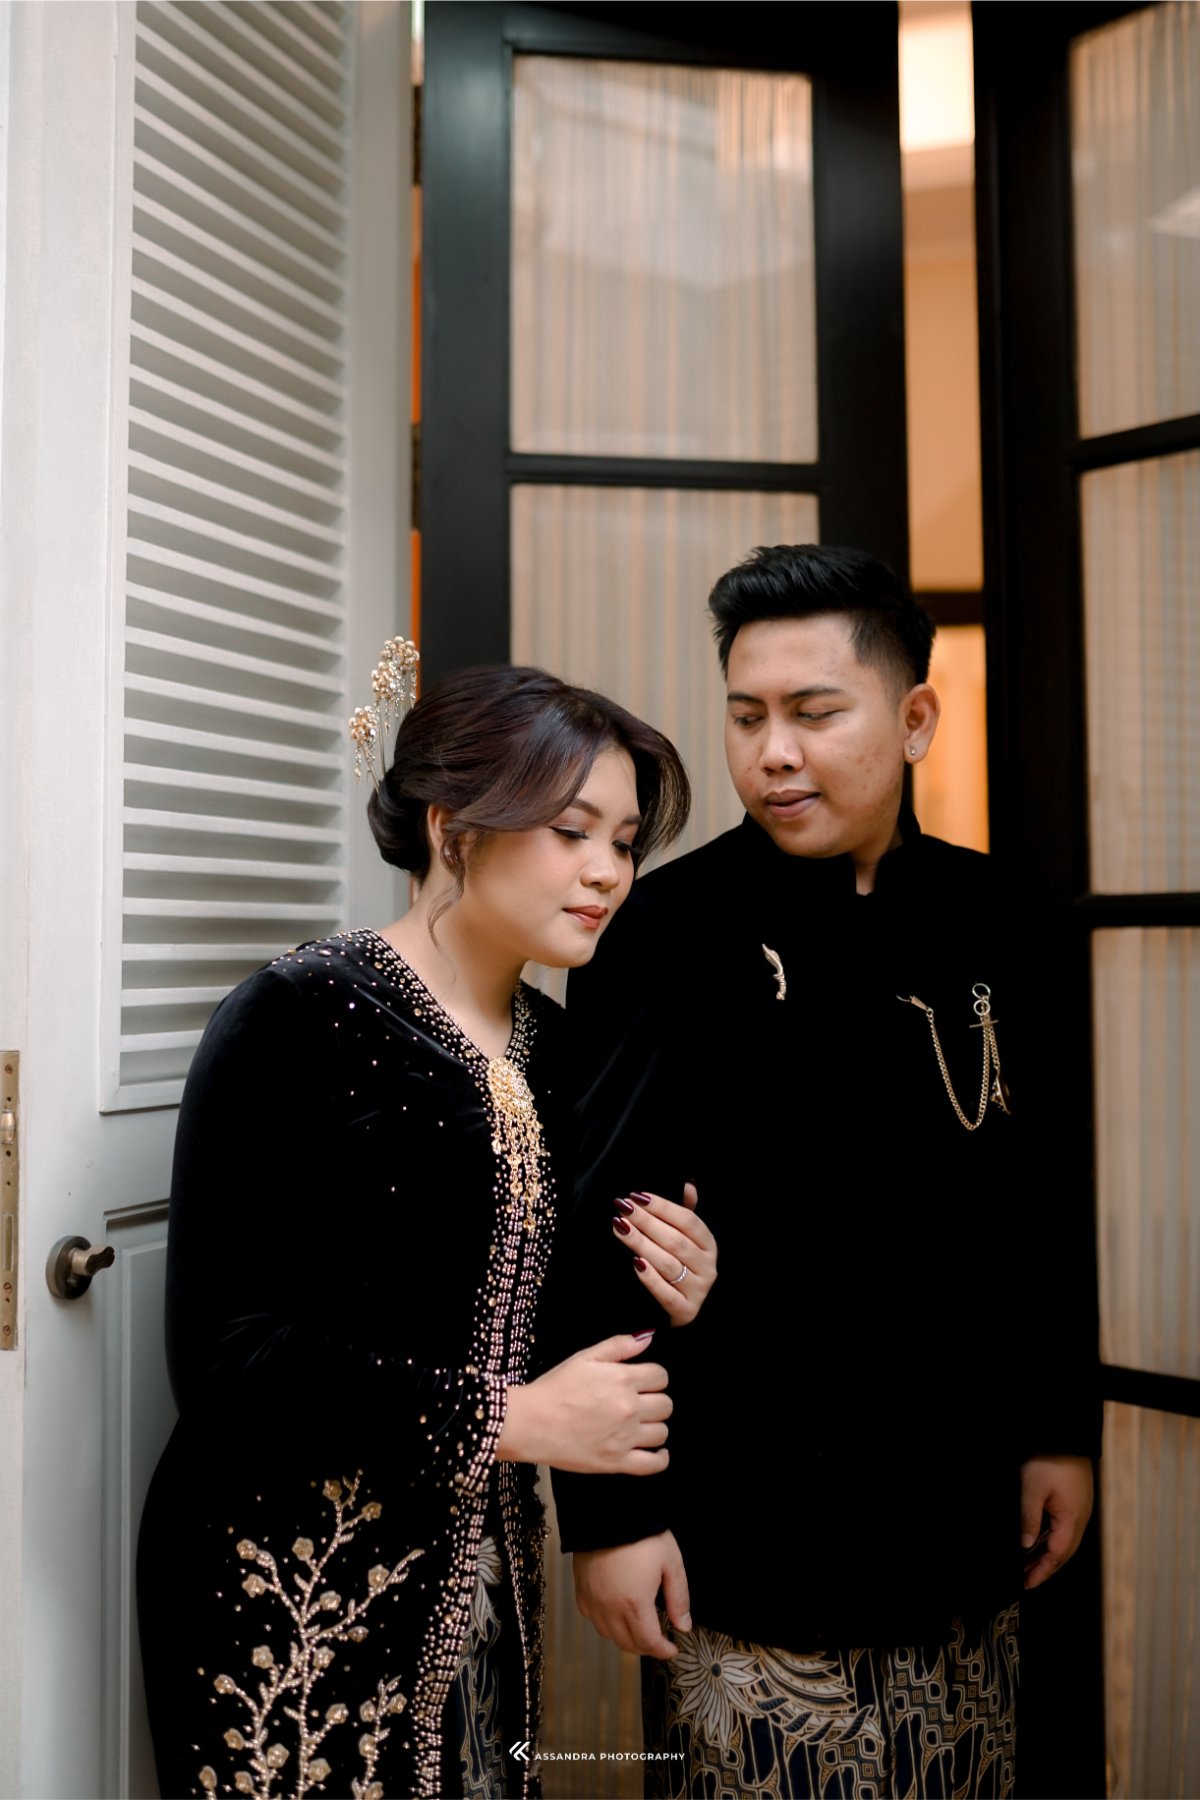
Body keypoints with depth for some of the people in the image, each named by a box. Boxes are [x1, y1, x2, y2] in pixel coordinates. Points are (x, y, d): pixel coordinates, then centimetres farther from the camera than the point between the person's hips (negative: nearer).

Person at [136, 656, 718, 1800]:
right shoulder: (295, 1023, -16)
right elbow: (224, 1354, -21)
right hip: (292, 1592, -6)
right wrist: (511, 1417, -20)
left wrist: (647, 1306, -5)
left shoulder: (549, 1042, 5)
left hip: (479, 1573, 7)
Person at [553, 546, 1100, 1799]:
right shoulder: (677, 931, -12)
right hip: (747, 1535, -5)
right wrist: (607, 1510, -12)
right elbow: (596, 1237, -12)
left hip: (960, 1515, 5)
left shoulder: (986, 921, 2)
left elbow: (1033, 1202, 10)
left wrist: (1062, 1427, 11)